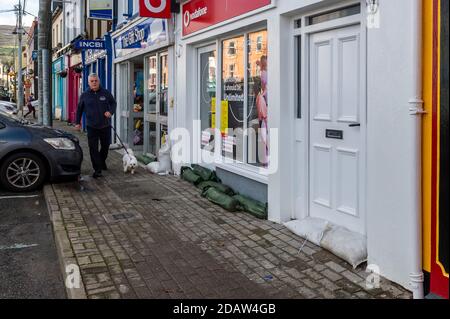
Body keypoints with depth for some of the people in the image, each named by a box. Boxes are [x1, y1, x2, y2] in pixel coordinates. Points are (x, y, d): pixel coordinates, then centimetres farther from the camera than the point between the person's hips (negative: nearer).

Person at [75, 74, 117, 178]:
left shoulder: (106, 93, -1)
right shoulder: (84, 95, 1)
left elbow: (113, 103, 10)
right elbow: (79, 109, 11)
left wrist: (111, 111, -10)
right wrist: (78, 122, 10)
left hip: (105, 125, 1)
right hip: (92, 126, -1)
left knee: (105, 146, 15)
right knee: (93, 149, -5)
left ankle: (102, 162, 42)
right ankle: (97, 170, 1)